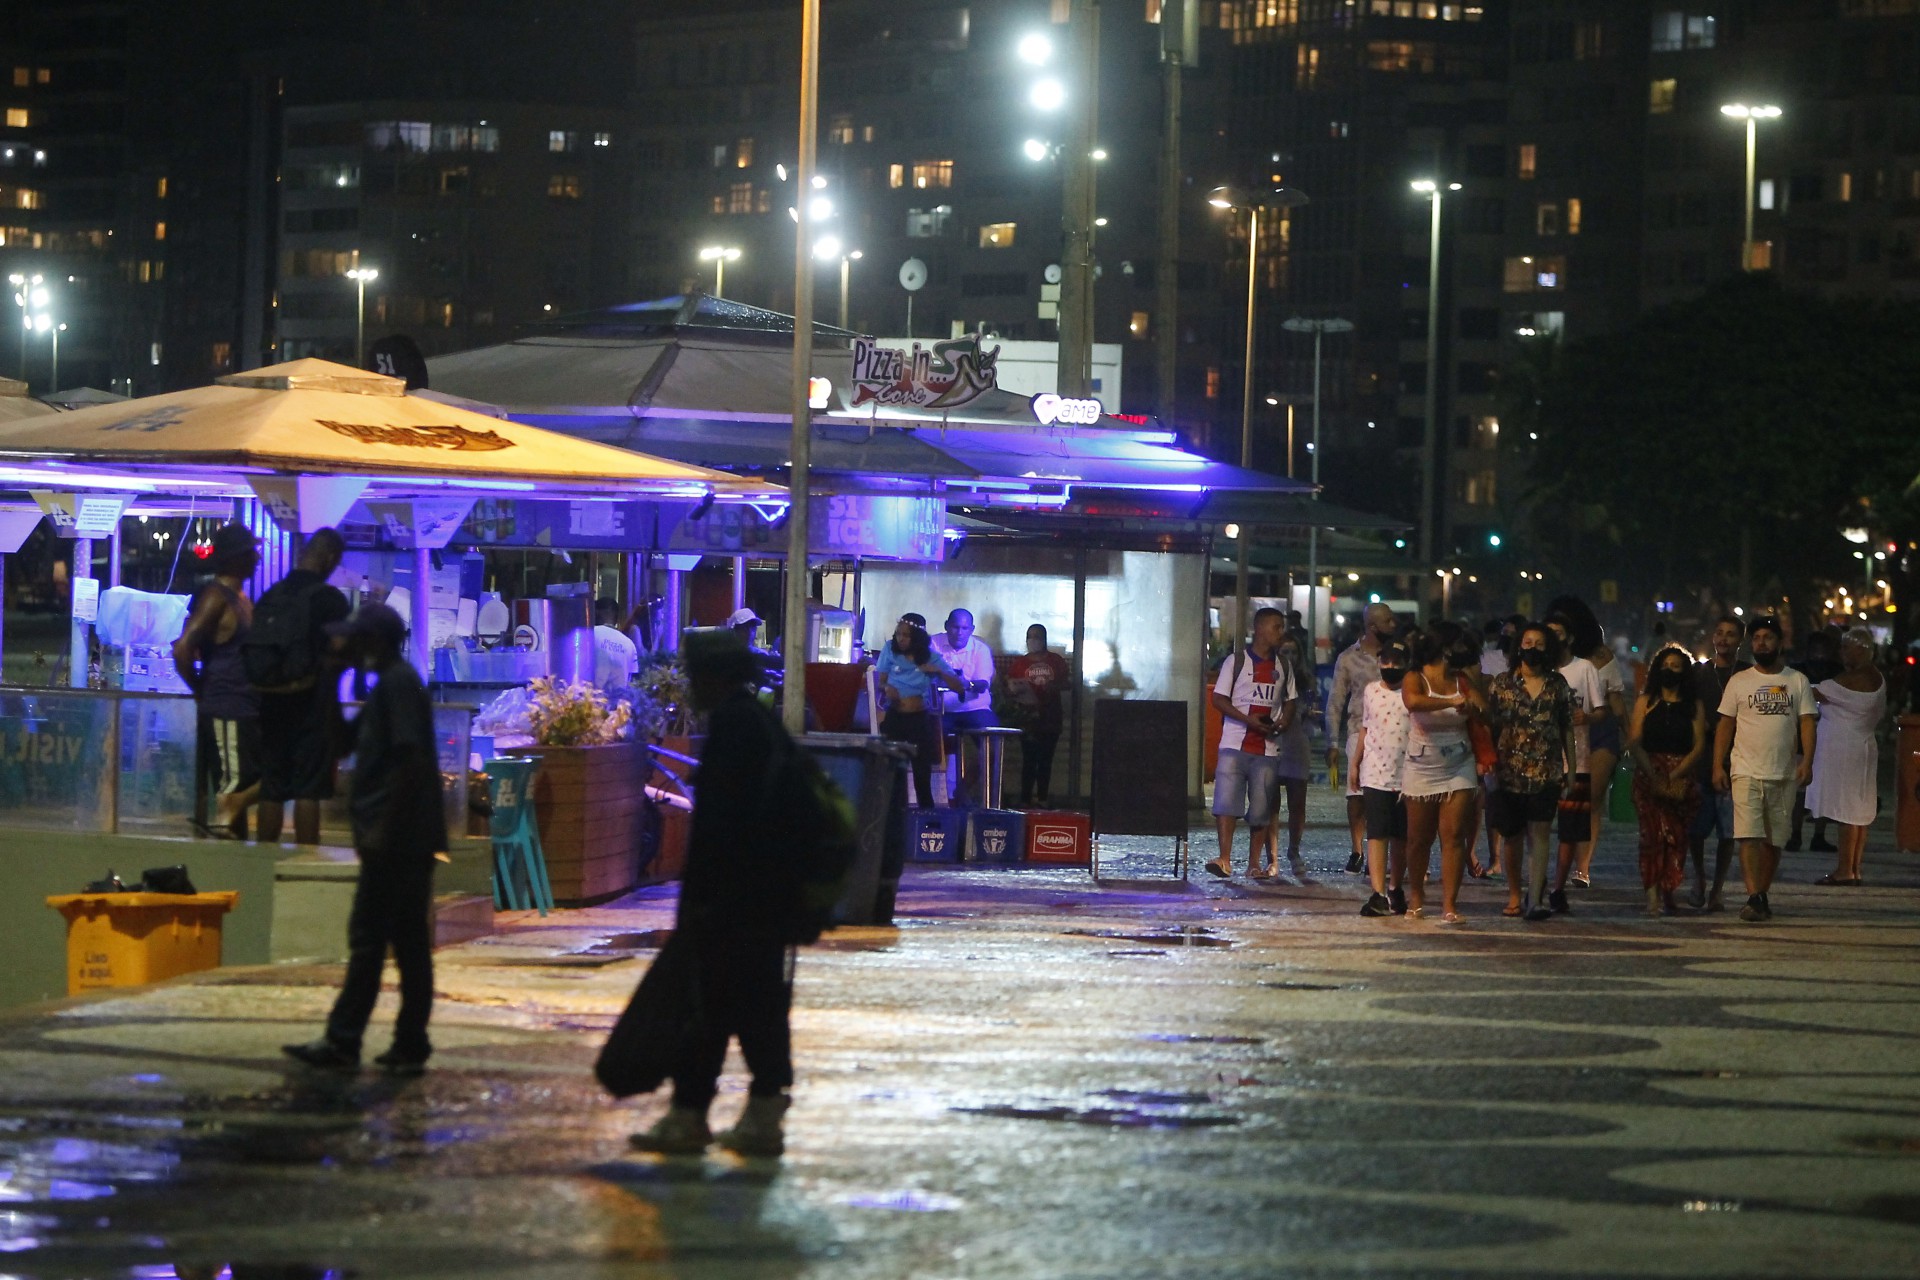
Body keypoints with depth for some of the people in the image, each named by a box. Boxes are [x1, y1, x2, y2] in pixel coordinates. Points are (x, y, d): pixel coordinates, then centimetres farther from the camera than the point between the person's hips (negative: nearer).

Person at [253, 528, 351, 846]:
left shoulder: (271, 596, 6)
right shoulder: (329, 598, -11)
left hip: (273, 702, 5)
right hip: (313, 705, -5)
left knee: (271, 789, 9)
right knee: (308, 790, -3)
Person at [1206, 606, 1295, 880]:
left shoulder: (1283, 667, 14)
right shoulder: (1237, 662, 1)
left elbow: (1291, 700, 21)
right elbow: (1219, 699, -1)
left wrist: (1284, 722, -2)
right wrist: (1248, 719, -15)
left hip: (1267, 748, 4)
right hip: (1235, 744, -4)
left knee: (1261, 807, 3)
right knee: (1226, 801, -13)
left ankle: (1253, 864, 10)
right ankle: (1225, 859, -15)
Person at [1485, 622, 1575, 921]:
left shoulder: (1557, 684, 7)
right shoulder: (1502, 683, 5)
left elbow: (1567, 728, 10)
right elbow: (1489, 726, 5)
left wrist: (1570, 767, 6)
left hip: (1545, 772, -1)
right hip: (1509, 771, 1)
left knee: (1540, 835, -7)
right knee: (1511, 836, 7)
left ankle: (1535, 900, -11)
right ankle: (1514, 895, 20)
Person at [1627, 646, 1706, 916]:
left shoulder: (1694, 706, 10)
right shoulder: (1645, 702, 12)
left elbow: (1699, 746, 3)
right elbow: (1634, 742, 4)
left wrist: (1675, 775, -10)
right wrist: (1653, 774, -10)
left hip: (1683, 777, 1)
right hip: (1648, 775, -1)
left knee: (1677, 835, -4)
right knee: (1653, 831, -13)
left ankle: (1667, 894, 4)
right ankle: (1653, 895, -19)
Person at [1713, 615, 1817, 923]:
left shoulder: (1797, 681, 8)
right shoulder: (1739, 682, 7)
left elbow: (1806, 723, 3)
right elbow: (1725, 726, 7)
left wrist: (1807, 761, -12)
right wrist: (1718, 766, -1)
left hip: (1784, 775, 2)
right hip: (1746, 771, -2)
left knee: (1774, 840, 7)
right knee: (1749, 836, -15)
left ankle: (1763, 895, 19)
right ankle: (1753, 898, -22)